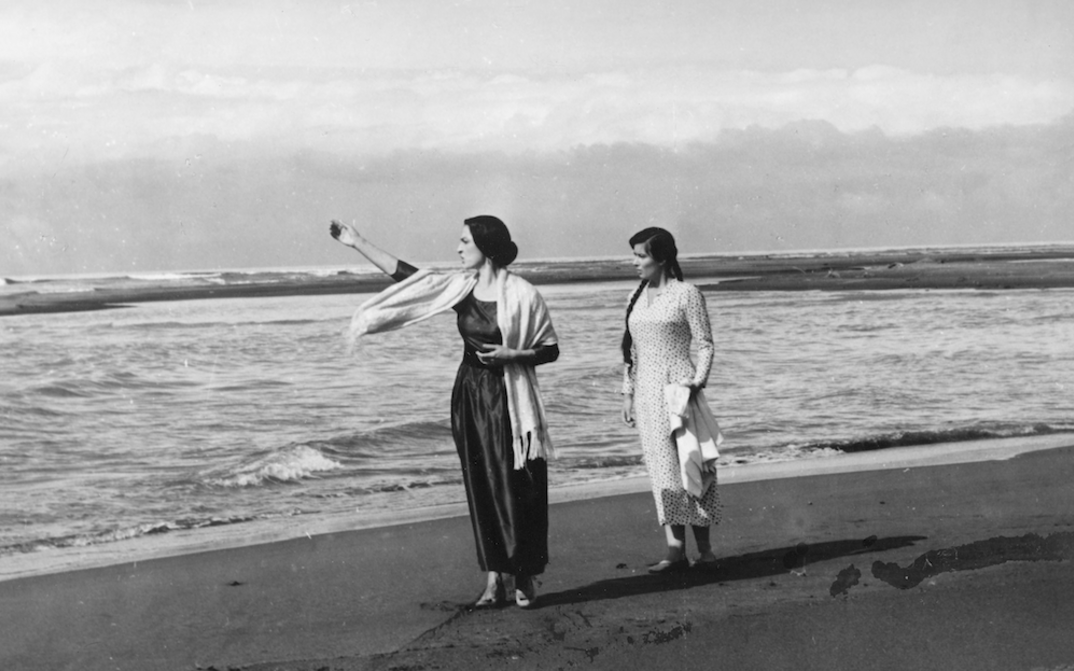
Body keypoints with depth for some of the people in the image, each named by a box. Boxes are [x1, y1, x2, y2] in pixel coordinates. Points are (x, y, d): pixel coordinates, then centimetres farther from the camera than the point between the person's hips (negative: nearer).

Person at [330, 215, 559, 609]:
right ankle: (494, 580, 12)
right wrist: (358, 244, 8)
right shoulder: (458, 288, 4)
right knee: (481, 489, 5)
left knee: (518, 488, -1)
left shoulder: (522, 295, -11)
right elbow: (406, 275, 8)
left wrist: (512, 355, -20)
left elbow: (550, 351, -4)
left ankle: (525, 578, 13)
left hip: (509, 402, -5)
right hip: (470, 397, 5)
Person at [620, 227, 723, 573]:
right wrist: (628, 392, 13)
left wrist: (696, 382, -16)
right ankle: (675, 551, 5)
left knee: (687, 466, -6)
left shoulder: (686, 294, -5)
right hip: (646, 392, 6)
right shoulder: (637, 296, 13)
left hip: (676, 389, -6)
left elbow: (705, 346, -5)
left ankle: (704, 550, 1)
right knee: (663, 470, 4)